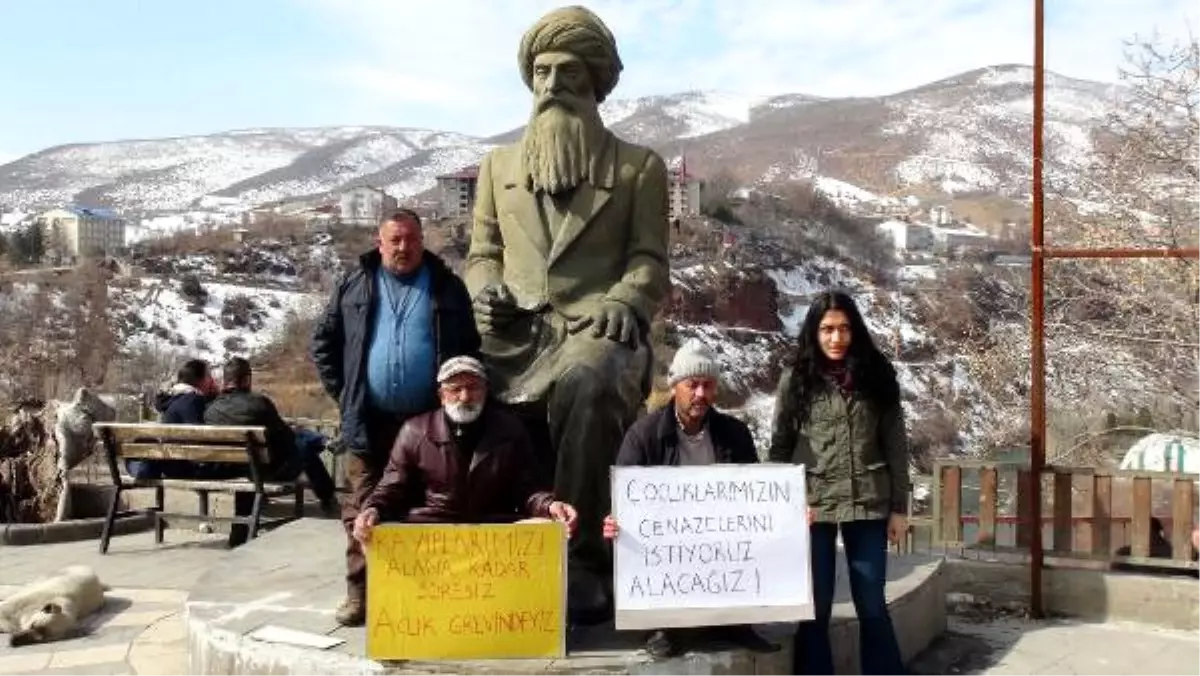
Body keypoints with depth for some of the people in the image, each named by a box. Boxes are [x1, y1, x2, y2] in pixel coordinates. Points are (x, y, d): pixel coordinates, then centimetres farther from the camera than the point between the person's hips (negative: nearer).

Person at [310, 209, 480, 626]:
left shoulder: (446, 287, 5)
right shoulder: (356, 285, 7)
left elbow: (470, 347, 10)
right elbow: (323, 343, 12)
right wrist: (343, 393, 4)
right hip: (369, 420, 1)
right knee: (363, 507, 4)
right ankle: (359, 591, 14)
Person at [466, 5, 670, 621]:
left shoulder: (638, 166, 15)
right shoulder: (498, 165, 24)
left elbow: (648, 258, 7)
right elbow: (481, 252, 21)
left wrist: (623, 301, -14)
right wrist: (485, 290, -2)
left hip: (594, 326, -3)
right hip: (515, 327, 3)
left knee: (585, 384, -39)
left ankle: (584, 559, -29)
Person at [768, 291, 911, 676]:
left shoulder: (876, 376, 5)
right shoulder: (796, 378, 1)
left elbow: (895, 446, 6)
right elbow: (779, 446, 3)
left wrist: (899, 507, 3)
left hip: (869, 505, 1)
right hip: (813, 506, -1)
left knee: (873, 606, 8)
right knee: (815, 608, 6)